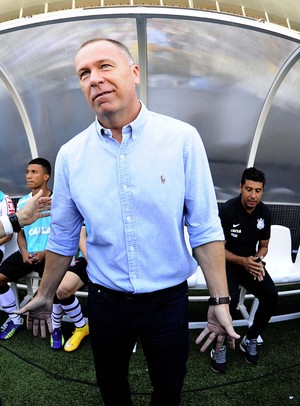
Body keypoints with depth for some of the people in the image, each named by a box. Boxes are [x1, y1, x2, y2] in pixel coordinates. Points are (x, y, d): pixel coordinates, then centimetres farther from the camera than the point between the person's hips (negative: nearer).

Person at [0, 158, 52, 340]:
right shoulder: (22, 203, 10)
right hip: (27, 253, 6)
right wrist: (24, 252, -5)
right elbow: (20, 233, 15)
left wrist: (45, 253, -17)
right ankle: (15, 319, 16)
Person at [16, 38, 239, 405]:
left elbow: (205, 228, -11)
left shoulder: (182, 138, -12)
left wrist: (220, 301, -10)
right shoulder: (70, 155, -5)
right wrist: (45, 295, 12)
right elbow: (62, 236, 4)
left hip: (168, 300, -1)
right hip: (105, 301, 2)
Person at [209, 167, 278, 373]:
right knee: (231, 299, -30)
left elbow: (263, 246, 9)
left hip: (251, 261, 5)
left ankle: (250, 340, 8)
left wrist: (257, 260, -12)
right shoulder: (227, 210, -20)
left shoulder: (265, 212, -3)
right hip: (227, 262, -5)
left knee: (271, 296, -17)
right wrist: (242, 261, -26)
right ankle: (219, 347, -4)